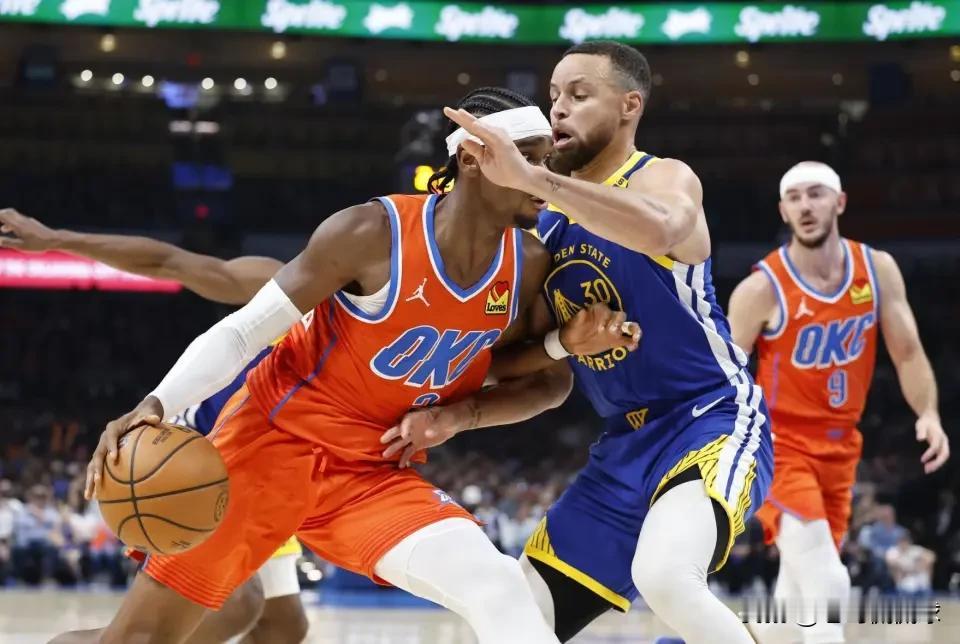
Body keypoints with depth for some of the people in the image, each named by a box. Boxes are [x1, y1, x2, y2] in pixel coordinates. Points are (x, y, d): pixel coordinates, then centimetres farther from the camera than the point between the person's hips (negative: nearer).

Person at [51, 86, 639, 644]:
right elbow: (243, 332, -14)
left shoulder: (529, 267, -4)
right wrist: (156, 405, -28)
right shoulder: (373, 233, -20)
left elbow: (540, 383, 12)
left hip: (374, 474, 4)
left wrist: (572, 347, -12)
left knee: (501, 591, -20)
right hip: (275, 439, -4)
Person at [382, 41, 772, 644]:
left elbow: (660, 230, -36)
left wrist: (532, 177, -37)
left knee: (664, 576, -36)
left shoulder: (665, 178, -9)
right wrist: (460, 415, -1)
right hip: (625, 447, 8)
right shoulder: (548, 224, 12)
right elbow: (541, 370, 16)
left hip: (714, 419, -8)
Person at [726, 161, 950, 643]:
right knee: (827, 583, -21)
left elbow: (907, 354, 3)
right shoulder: (761, 290, -14)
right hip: (779, 446, -6)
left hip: (839, 448, 6)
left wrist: (928, 415, -15)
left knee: (799, 591, 12)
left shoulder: (878, 270, -1)